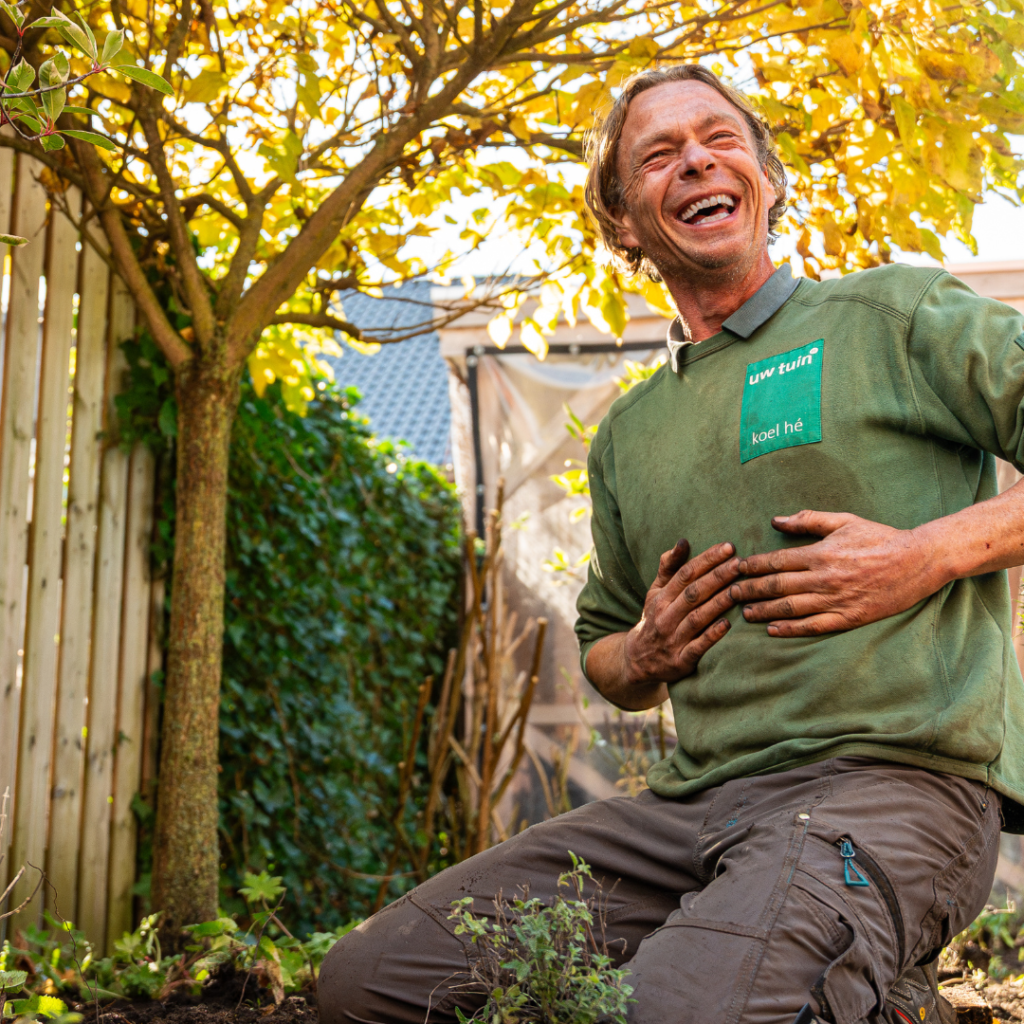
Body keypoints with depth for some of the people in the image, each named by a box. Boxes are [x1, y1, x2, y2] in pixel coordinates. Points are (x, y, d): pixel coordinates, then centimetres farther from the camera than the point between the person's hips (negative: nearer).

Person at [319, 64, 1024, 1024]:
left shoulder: (896, 314, 6)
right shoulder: (627, 435, 22)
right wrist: (644, 658, 8)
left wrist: (933, 552, -12)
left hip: (889, 778, -6)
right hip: (693, 799, 6)